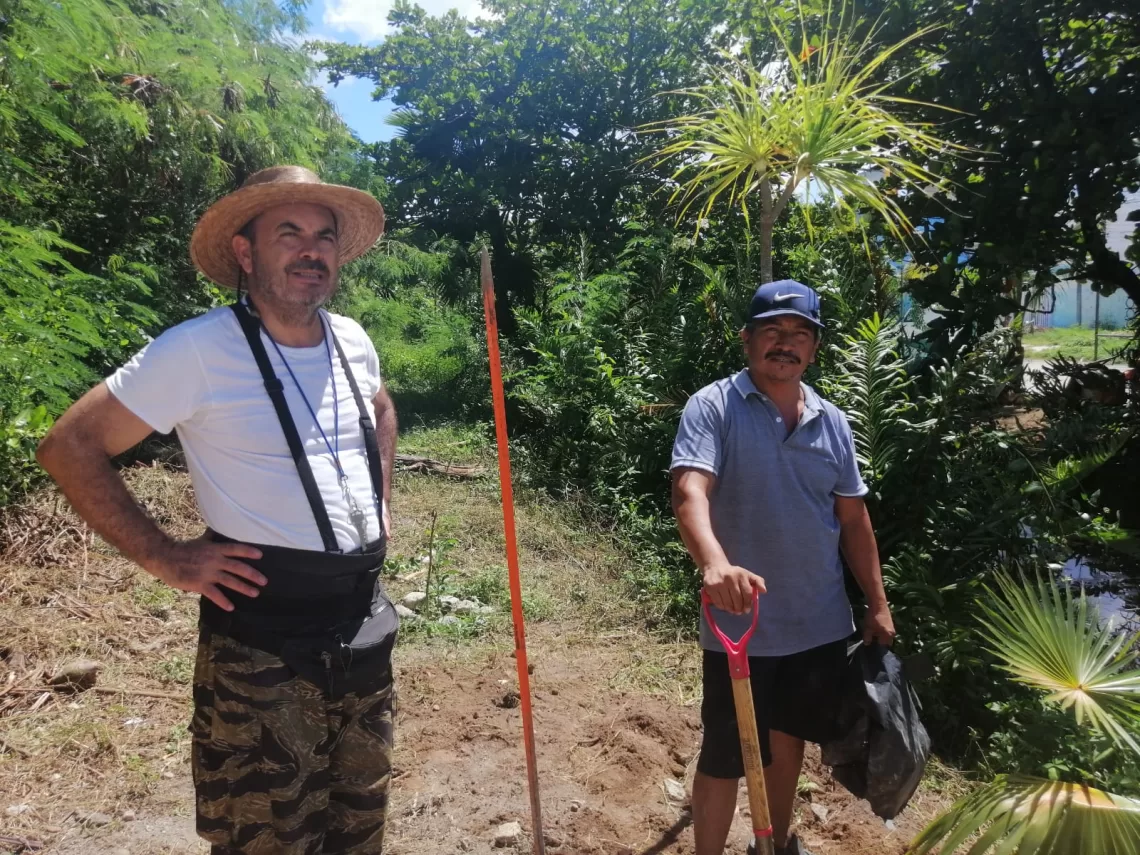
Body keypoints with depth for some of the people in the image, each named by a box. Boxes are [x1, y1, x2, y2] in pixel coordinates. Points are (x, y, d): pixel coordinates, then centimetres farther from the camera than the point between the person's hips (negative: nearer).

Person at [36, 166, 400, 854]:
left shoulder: (352, 340, 3)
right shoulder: (198, 350, -16)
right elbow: (71, 446, -10)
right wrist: (164, 557, -13)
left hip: (367, 626, 6)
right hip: (264, 641, -6)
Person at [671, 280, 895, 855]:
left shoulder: (832, 422, 4)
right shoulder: (713, 407, -13)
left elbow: (853, 519, 11)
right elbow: (690, 492, -28)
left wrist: (877, 605, 12)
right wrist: (714, 562, -47)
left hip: (820, 625, 6)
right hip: (740, 626, -5)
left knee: (788, 740, 24)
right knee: (724, 758, 7)